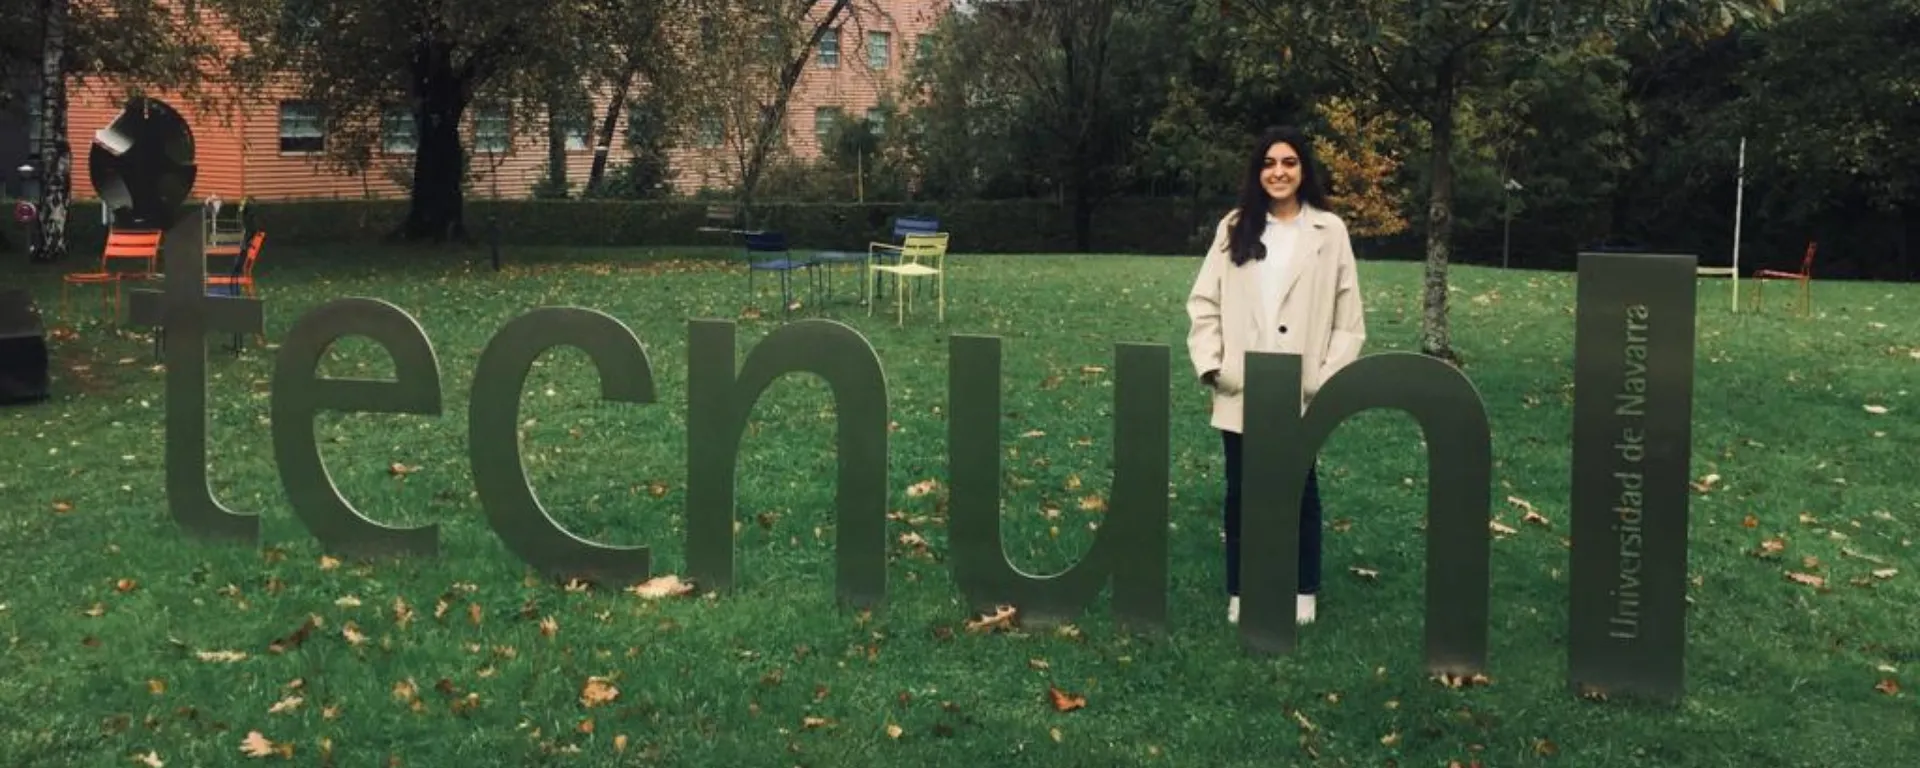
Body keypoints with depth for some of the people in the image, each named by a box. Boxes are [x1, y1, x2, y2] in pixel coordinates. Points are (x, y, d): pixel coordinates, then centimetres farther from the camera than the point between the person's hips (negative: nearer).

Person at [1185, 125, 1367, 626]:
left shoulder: (1329, 231, 0)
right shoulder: (1234, 228, 5)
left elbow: (1348, 316, 0)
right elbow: (1204, 302, 5)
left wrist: (1330, 377, -6)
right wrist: (1210, 365, -3)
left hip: (1300, 393, -2)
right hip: (1241, 392, 2)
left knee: (1300, 490, 10)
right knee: (1241, 492, 9)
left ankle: (1303, 590, 25)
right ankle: (1241, 591, 22)